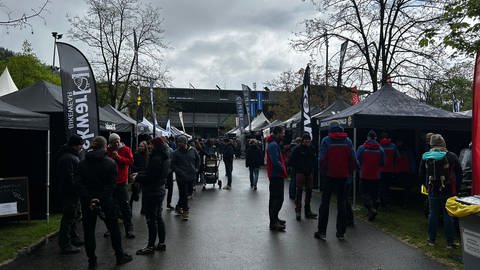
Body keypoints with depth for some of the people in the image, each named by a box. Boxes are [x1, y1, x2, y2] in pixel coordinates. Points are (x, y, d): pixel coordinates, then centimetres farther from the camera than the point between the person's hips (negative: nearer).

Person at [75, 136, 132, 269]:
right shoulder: (110, 162, -7)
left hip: (87, 202, 2)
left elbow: (78, 183, -9)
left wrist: (89, 199, -14)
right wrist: (101, 199, -16)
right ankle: (120, 256, 23)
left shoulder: (82, 163, 1)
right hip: (105, 201, -2)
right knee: (113, 228, 13)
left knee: (89, 230, 11)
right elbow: (111, 184, -15)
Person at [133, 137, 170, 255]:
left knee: (151, 219, 0)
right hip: (160, 190, 10)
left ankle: (150, 246, 10)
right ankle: (161, 243, 26)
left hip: (152, 193, -10)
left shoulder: (156, 159, -23)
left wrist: (137, 178, -8)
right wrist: (139, 174, 12)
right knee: (158, 217, 18)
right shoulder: (165, 158, 8)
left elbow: (149, 177, -23)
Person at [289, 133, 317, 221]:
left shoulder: (311, 149, 10)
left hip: (309, 173, 6)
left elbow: (313, 159, 20)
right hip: (300, 173, -6)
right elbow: (291, 161, -7)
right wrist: (297, 168, -9)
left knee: (309, 191, 10)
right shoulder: (297, 149, -6)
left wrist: (311, 168, 7)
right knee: (299, 191, -5)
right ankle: (298, 210, 3)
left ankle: (307, 211, 21)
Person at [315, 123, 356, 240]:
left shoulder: (326, 140, -5)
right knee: (342, 203, 11)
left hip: (330, 175, -2)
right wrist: (349, 172, 9)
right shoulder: (348, 141, 2)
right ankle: (341, 232, 15)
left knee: (325, 202, 6)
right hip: (343, 176, 2)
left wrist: (324, 170, 3)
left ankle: (322, 231, 7)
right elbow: (353, 159, -1)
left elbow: (322, 159, -10)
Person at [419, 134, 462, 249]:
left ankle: (432, 239, 20)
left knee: (433, 214, 11)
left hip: (432, 192, 2)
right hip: (448, 192, -2)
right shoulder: (451, 156, -8)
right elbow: (459, 174, -2)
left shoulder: (425, 157, -2)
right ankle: (450, 242, 12)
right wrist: (456, 188, 8)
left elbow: (421, 175, 5)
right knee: (448, 216, 6)